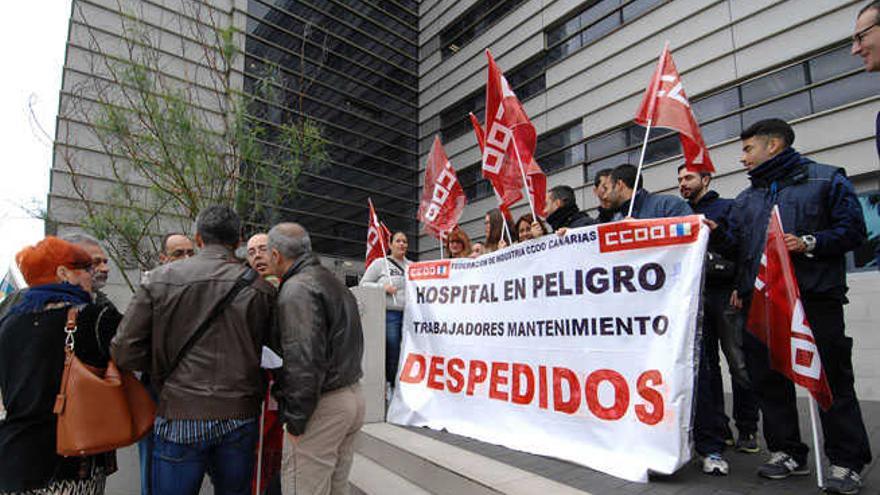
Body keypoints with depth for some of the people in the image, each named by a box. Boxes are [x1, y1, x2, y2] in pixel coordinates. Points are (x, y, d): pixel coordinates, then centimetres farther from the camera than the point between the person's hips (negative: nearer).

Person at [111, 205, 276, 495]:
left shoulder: (159, 280, -4)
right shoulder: (260, 288, -4)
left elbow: (125, 352, -4)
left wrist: (168, 367, 12)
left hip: (180, 414, -1)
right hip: (241, 417, 1)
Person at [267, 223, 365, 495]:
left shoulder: (296, 289, -15)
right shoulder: (333, 281, 15)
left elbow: (304, 361, -23)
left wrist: (294, 421, -16)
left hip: (322, 406, -9)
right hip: (353, 396, 9)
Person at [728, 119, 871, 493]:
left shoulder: (826, 179, 5)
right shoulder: (745, 199, 19)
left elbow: (853, 230, 0)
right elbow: (735, 248, 19)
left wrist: (810, 243, -16)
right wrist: (738, 287, 9)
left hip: (815, 298, -5)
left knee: (831, 379, 1)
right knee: (769, 380, 7)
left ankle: (846, 462, 14)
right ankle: (787, 453, 19)